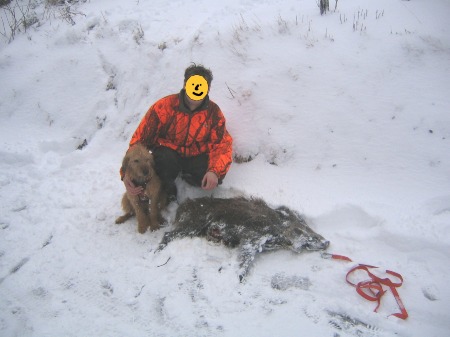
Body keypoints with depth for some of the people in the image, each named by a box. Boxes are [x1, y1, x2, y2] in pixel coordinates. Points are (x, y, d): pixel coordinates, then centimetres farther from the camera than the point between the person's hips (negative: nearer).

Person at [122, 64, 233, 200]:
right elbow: (141, 138, -22)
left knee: (217, 174, -27)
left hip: (197, 157, 2)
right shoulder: (164, 107, -21)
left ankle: (186, 174, 9)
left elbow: (222, 144, -16)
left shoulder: (213, 112, -13)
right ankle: (167, 187, -1)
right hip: (169, 152, -2)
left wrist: (215, 171, -39)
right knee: (163, 158, -38)